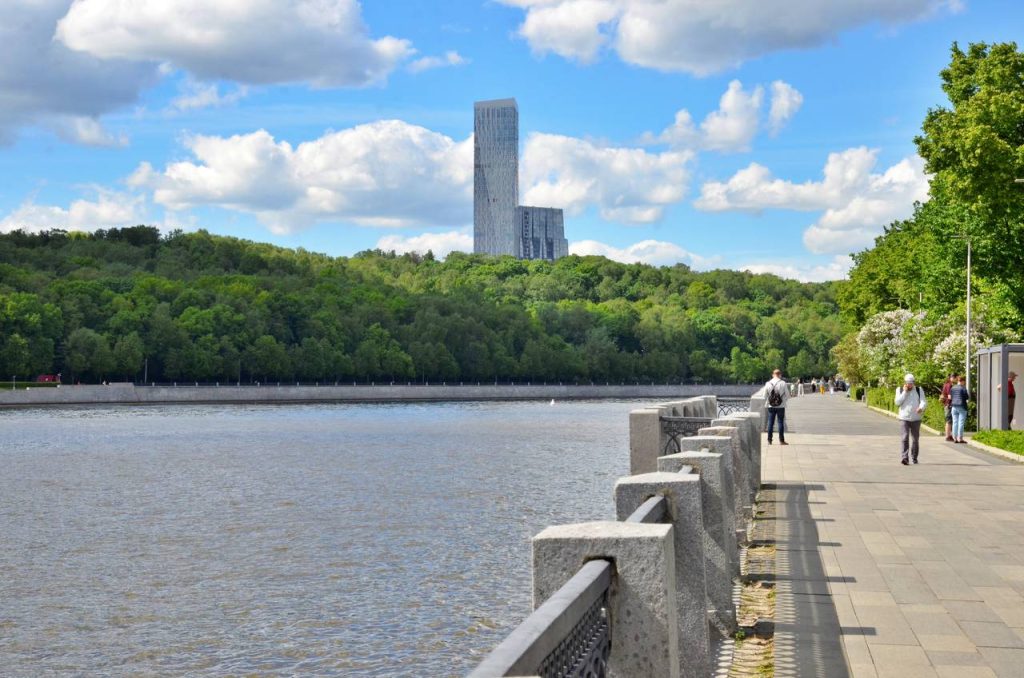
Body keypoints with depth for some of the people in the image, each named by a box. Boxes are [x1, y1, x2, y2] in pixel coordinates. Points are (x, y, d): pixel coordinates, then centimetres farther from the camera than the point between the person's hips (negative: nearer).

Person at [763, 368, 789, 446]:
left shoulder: (768, 383, -1)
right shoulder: (783, 383, -8)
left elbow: (765, 396, 4)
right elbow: (787, 395, -4)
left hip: (771, 406, 2)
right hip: (781, 406, -2)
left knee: (770, 423, 8)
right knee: (781, 422, 4)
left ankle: (769, 440, 9)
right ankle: (781, 440, 5)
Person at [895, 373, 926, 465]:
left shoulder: (919, 390, 6)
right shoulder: (900, 390, 6)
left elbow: (922, 401, -6)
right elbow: (897, 402, -5)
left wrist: (921, 407, -28)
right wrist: (904, 392, -10)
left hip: (916, 418, 2)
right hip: (904, 418, -1)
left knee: (915, 439, 9)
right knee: (904, 438, -15)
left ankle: (914, 457, 25)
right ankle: (904, 458, -22)